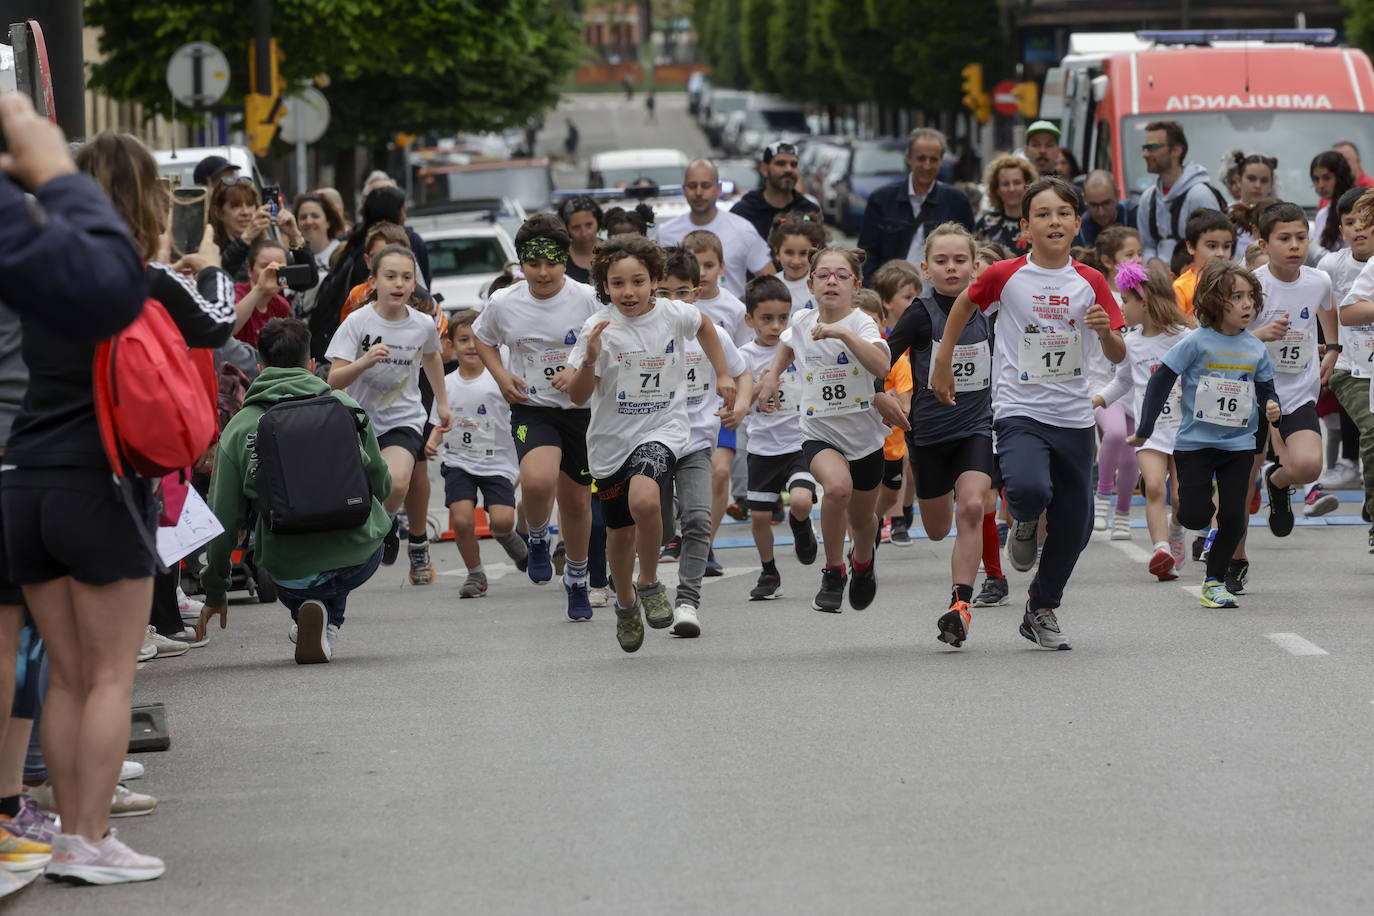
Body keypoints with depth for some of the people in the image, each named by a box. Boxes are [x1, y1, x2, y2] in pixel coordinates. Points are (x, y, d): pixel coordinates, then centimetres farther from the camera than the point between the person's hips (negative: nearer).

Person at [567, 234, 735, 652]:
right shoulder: (599, 328, -13)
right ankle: (625, 602, 44)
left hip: (663, 428, -1)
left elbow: (704, 326, 17)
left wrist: (723, 374, 15)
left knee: (644, 500, -30)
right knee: (620, 530, 14)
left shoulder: (673, 314, -9)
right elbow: (578, 397, -12)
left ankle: (649, 583, -6)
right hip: (612, 437, 1)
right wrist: (589, 360, -30)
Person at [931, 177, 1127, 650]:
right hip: (1020, 411, -3)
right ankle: (1024, 523, 7)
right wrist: (942, 366, 17)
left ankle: (1041, 611, 29)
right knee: (1030, 490, -31)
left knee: (1074, 527, 6)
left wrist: (1106, 331, -18)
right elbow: (963, 306, 15)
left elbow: (1118, 356, 4)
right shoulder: (1005, 276, -4)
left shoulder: (1090, 282, 1)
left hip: (1073, 417, 3)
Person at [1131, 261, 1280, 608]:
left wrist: (1271, 405, -10)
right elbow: (1160, 381, -7)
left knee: (1233, 520, -3)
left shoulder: (1255, 348, 1)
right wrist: (1144, 431, -7)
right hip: (1195, 442, -3)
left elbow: (1265, 388, 14)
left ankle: (1215, 582, 12)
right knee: (1194, 518, -8)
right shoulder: (1197, 342, -11)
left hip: (1238, 445, 3)